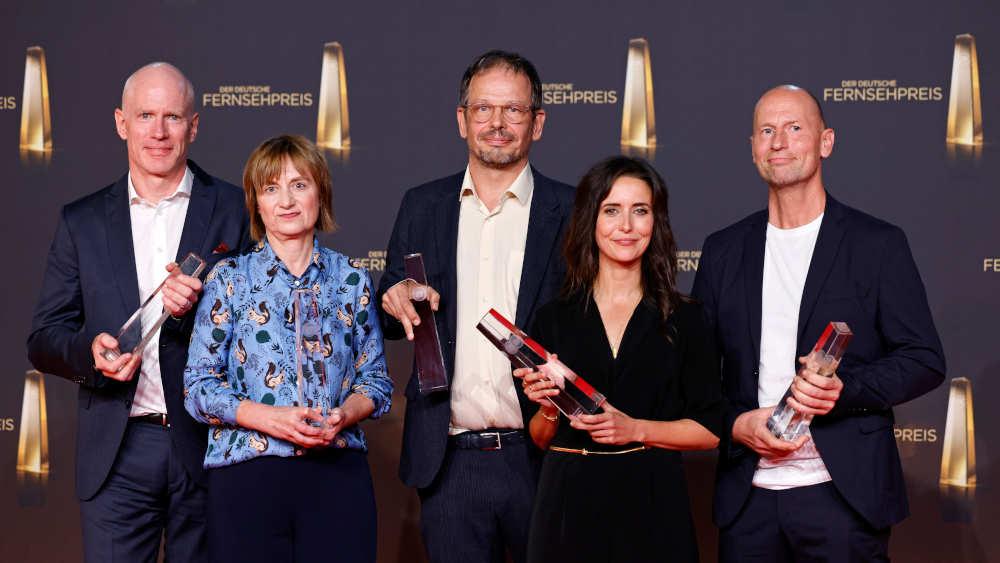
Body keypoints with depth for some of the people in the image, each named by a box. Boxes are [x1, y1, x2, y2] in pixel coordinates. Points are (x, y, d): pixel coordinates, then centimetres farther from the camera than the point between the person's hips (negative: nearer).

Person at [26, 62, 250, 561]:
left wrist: (198, 309, -16)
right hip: (116, 454, 1)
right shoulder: (81, 221, 10)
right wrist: (89, 351, -13)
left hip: (209, 445, -1)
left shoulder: (236, 211, 4)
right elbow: (43, 338, 10)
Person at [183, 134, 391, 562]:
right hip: (246, 478, -1)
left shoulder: (352, 279, 10)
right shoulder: (229, 279, 4)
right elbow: (198, 386, 1)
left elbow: (376, 378, 13)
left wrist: (342, 415, -9)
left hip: (338, 474, 2)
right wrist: (270, 418, -14)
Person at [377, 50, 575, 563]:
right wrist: (397, 302, -8)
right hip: (449, 463, 2)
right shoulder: (422, 207, 10)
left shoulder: (572, 212, 0)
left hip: (542, 461, -2)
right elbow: (388, 322, 15)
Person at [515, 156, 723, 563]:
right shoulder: (553, 319, 5)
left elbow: (710, 430, 0)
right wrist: (549, 409, -11)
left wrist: (636, 429, -12)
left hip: (652, 502, -1)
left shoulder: (684, 319, 3)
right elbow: (539, 439, 9)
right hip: (570, 502, 1)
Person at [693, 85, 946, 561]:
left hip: (843, 495, -3)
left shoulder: (878, 244, 1)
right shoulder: (723, 251, 11)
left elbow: (925, 361, -1)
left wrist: (843, 391, -17)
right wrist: (737, 424, -6)